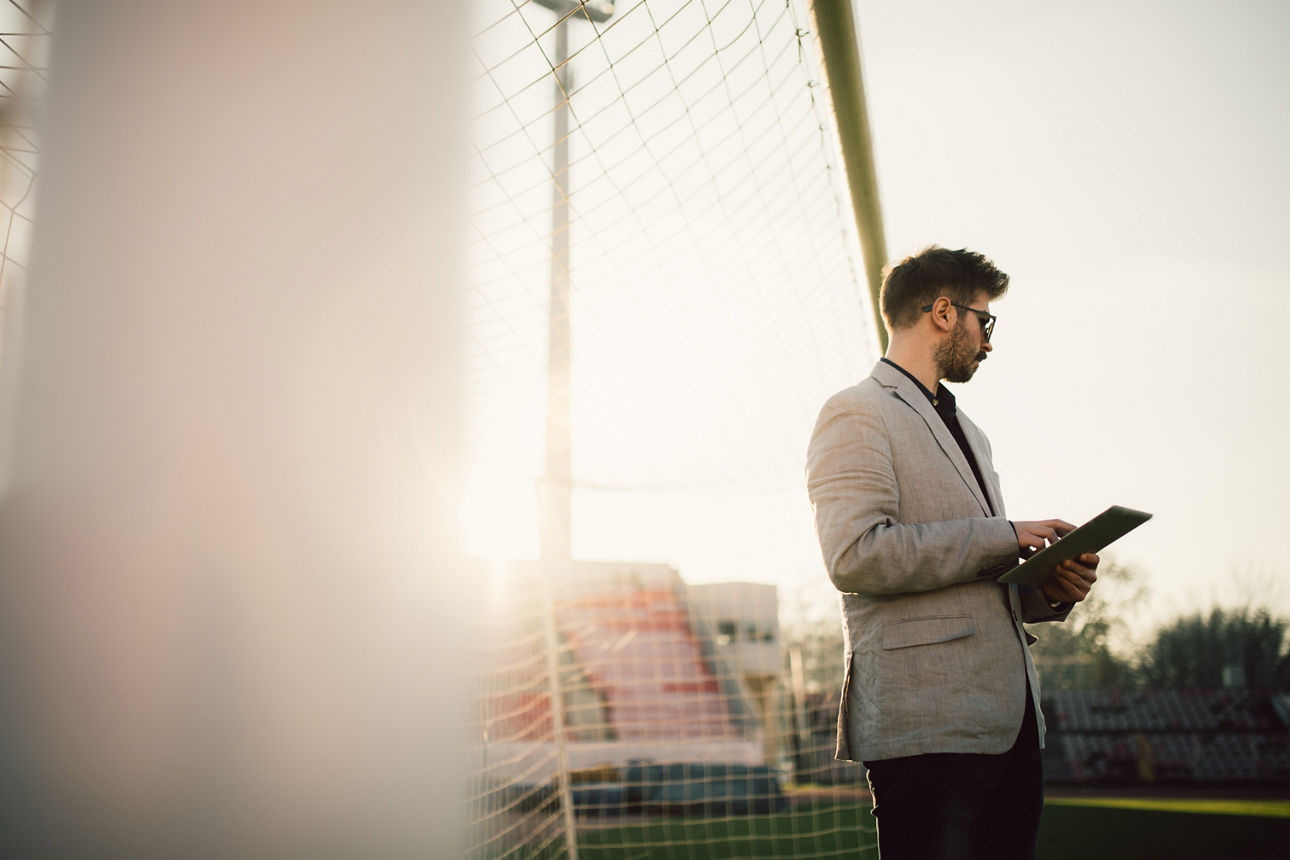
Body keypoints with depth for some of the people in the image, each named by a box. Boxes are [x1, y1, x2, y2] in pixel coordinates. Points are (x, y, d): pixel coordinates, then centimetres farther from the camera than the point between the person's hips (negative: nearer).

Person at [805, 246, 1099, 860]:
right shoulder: (857, 415, -4)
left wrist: (1047, 589, 7)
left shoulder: (969, 433, 26)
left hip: (1011, 722, 9)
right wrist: (1006, 537, -12)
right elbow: (856, 555, -18)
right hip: (930, 724, -8)